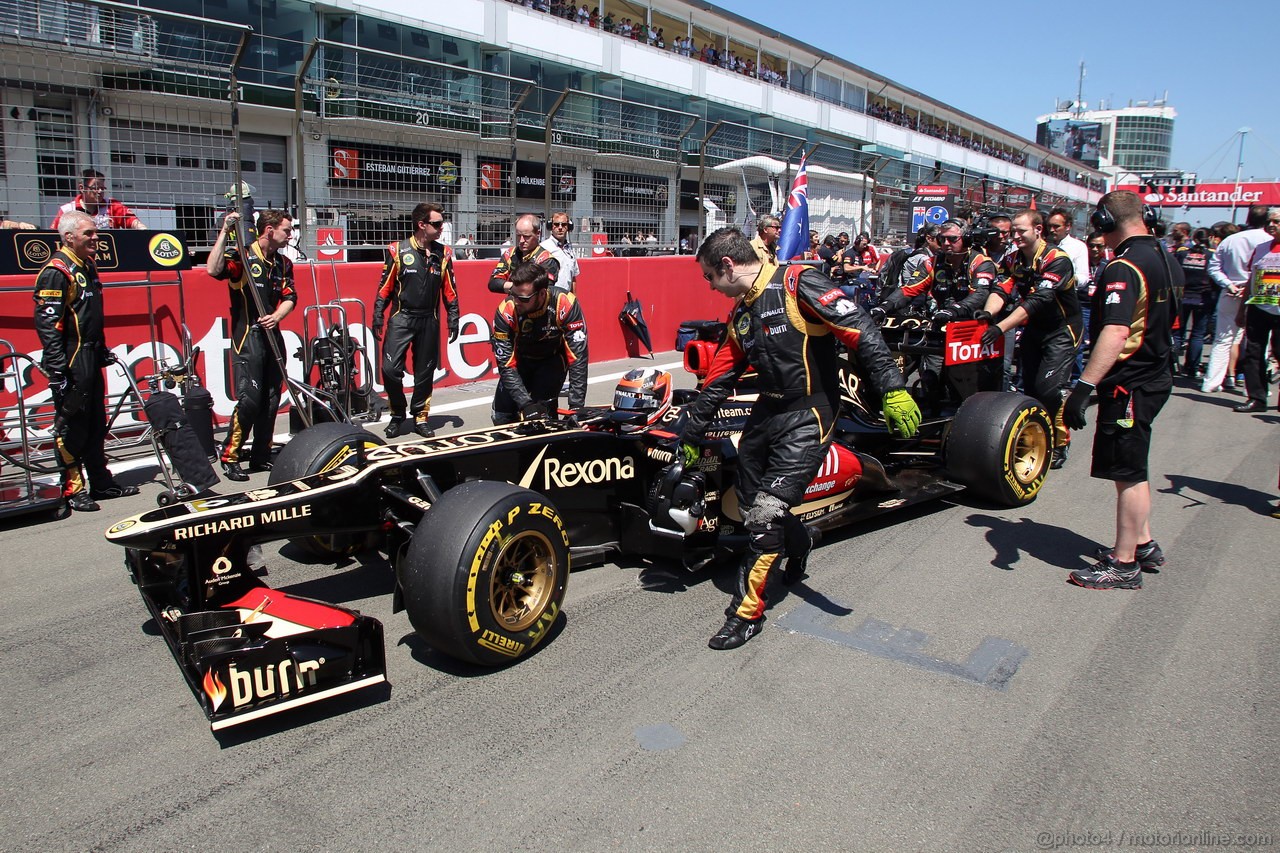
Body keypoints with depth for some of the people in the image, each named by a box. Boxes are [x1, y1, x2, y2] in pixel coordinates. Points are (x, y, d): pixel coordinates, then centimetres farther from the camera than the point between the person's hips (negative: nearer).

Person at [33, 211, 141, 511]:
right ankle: (73, 490, 5)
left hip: (91, 359, 9)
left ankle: (101, 482, 24)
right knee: (71, 425, -3)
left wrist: (103, 350, 25)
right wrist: (57, 371, -23)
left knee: (96, 422, 15)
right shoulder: (56, 272, -14)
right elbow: (47, 324, -19)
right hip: (70, 362, -9)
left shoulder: (88, 266, 15)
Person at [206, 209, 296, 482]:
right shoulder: (241, 254, -6)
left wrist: (276, 316, -12)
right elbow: (213, 270, -25)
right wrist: (225, 231, -25)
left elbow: (289, 297, 8)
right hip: (247, 335, -7)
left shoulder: (283, 263, 14)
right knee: (249, 398, -14)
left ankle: (262, 456, 19)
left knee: (271, 399, 8)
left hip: (272, 335, 7)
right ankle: (229, 458, -2)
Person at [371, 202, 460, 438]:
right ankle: (397, 414, 10)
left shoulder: (443, 253, 5)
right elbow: (385, 286, 1)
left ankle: (420, 417, 22)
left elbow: (450, 290, 11)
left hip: (429, 321, 3)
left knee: (425, 372, 8)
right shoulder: (397, 251, -4)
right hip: (401, 317, -3)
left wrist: (453, 319, 7)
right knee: (390, 368, -11)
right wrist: (377, 317, -2)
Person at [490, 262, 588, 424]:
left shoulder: (565, 304, -33)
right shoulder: (505, 311, -29)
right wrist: (525, 404, -35)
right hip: (521, 360, 1)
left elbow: (578, 356, -31)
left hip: (554, 358, -1)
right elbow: (506, 364, -26)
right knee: (502, 417, -5)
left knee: (543, 408, -22)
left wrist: (576, 405, -35)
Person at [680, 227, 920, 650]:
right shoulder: (740, 314, 11)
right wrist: (689, 436, 20)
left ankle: (747, 612, 3)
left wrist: (893, 389, -30)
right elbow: (718, 381, 17)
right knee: (750, 506, 11)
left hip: (808, 417, -8)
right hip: (767, 413, 8)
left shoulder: (798, 284, -14)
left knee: (766, 514, -12)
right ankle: (797, 541, 43)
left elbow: (861, 332, -21)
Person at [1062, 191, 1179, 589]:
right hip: (1157, 374, 10)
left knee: (1127, 473, -2)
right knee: (1132, 467, 20)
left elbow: (1115, 333, -33)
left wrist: (1084, 386, -36)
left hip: (1130, 382, -10)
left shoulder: (1123, 268, -21)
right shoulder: (1166, 259, 10)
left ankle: (1124, 564, 7)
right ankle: (1143, 545, 31)